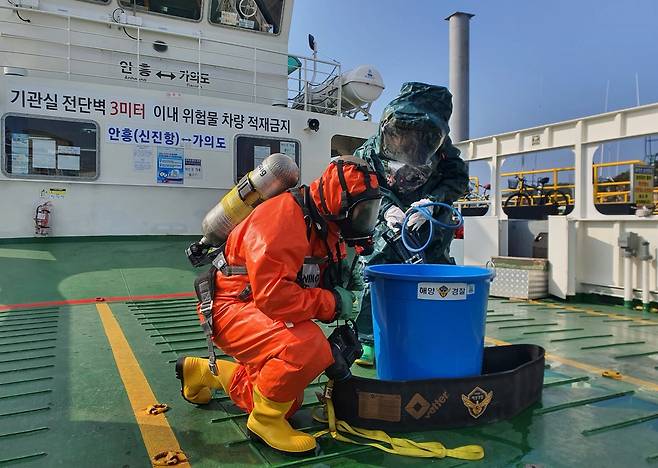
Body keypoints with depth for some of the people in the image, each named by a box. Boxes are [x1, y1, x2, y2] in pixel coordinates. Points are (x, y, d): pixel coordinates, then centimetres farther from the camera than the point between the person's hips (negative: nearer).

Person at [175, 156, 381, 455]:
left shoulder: (327, 226, 0)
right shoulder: (283, 218, -28)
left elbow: (324, 284, 13)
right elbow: (272, 296, -35)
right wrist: (331, 302, -24)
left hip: (266, 311, 9)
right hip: (232, 308, -9)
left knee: (285, 400, 18)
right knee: (308, 346, -35)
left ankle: (203, 371, 36)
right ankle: (265, 420, -7)